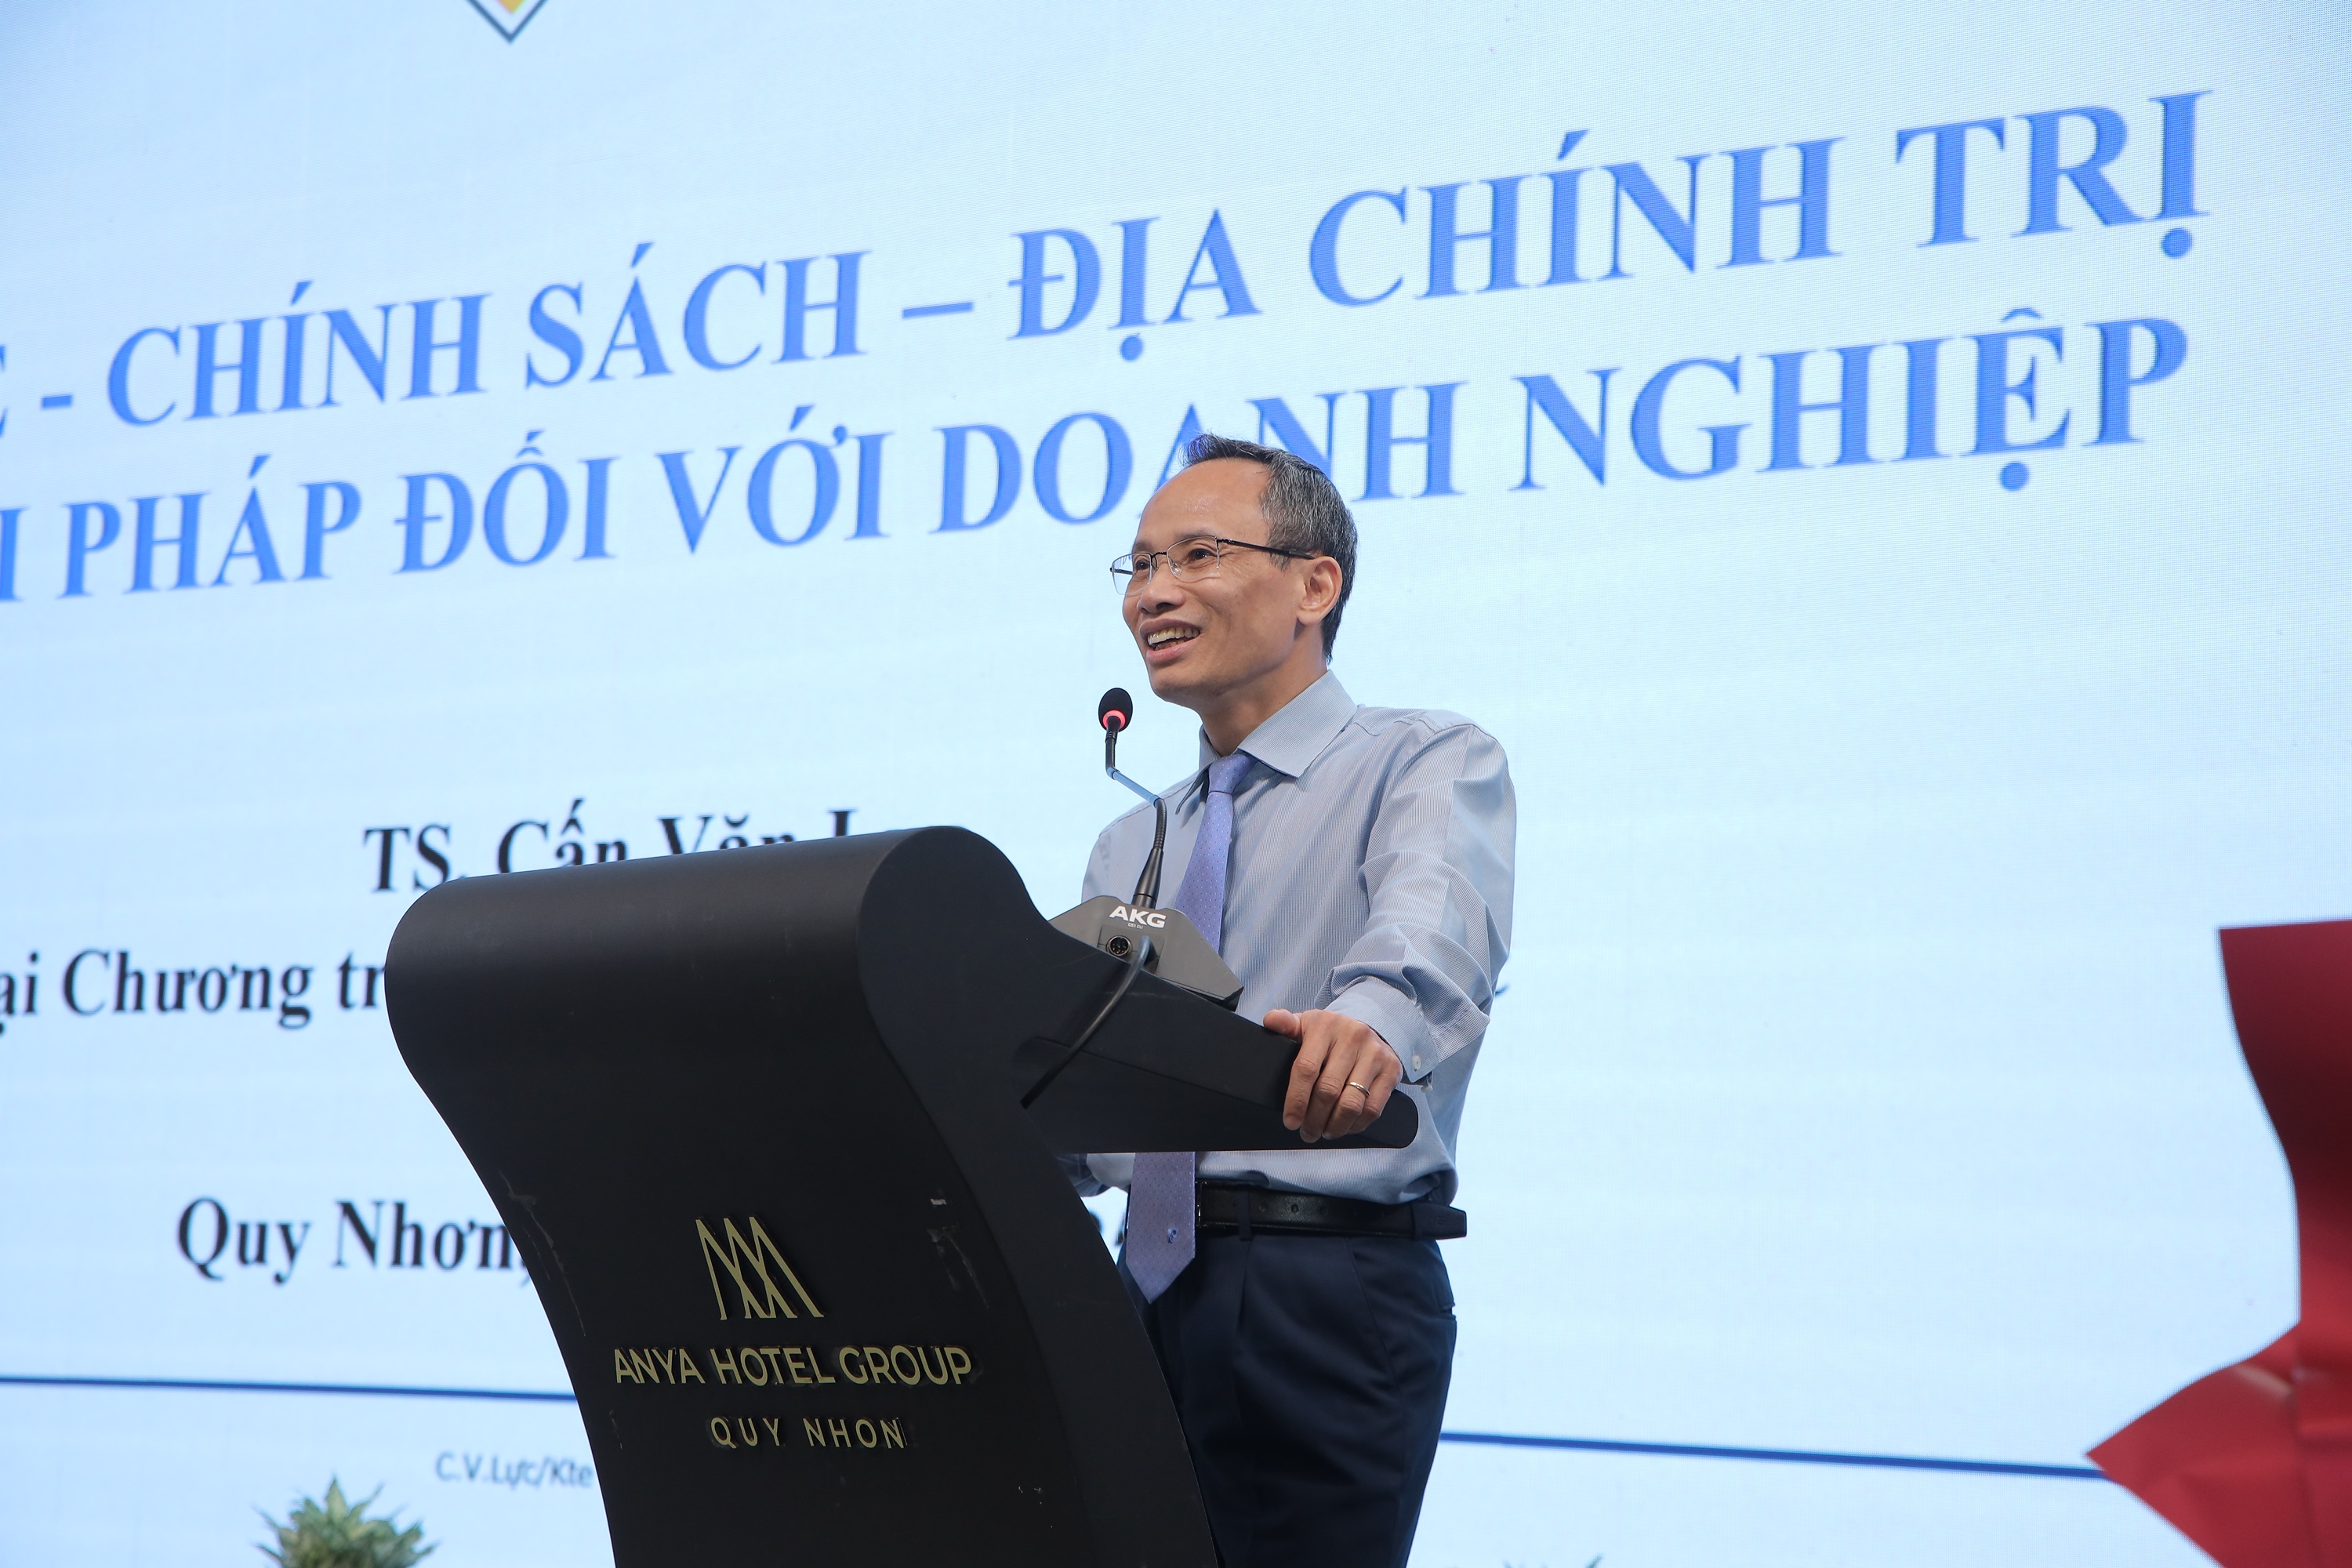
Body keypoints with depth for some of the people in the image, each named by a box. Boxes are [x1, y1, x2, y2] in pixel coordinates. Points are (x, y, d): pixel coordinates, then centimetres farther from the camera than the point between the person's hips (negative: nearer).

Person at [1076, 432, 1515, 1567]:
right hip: (1146, 1293, 6)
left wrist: (1366, 1022, -47)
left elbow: (1433, 929, -24)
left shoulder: (1430, 765, 0)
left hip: (1328, 1294, -6)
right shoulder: (1129, 848, 21)